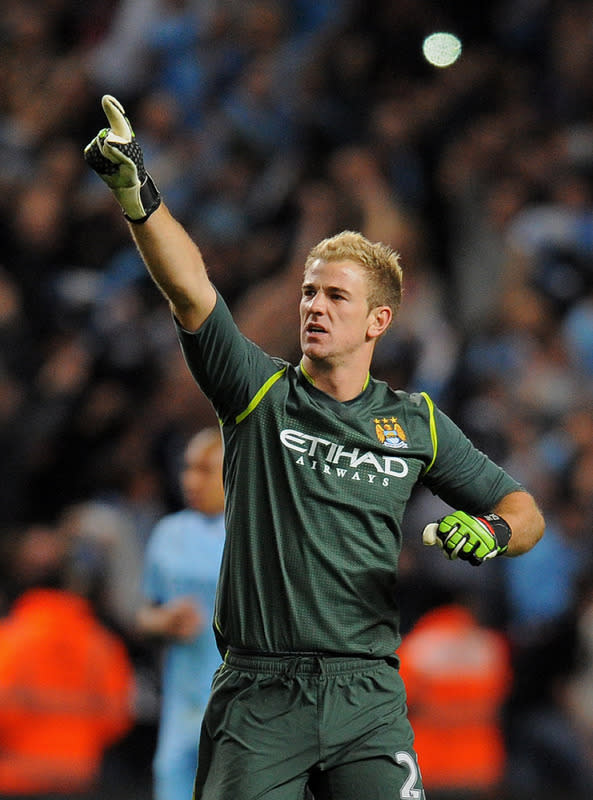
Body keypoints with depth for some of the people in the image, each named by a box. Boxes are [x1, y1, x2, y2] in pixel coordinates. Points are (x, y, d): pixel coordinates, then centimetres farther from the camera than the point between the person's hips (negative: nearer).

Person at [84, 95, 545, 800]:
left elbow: (522, 509, 21)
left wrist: (490, 531, -4)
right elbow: (190, 291, -11)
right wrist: (138, 197, -27)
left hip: (366, 696, 1)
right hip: (257, 697, -1)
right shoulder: (260, 393, 6)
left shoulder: (417, 423, 13)